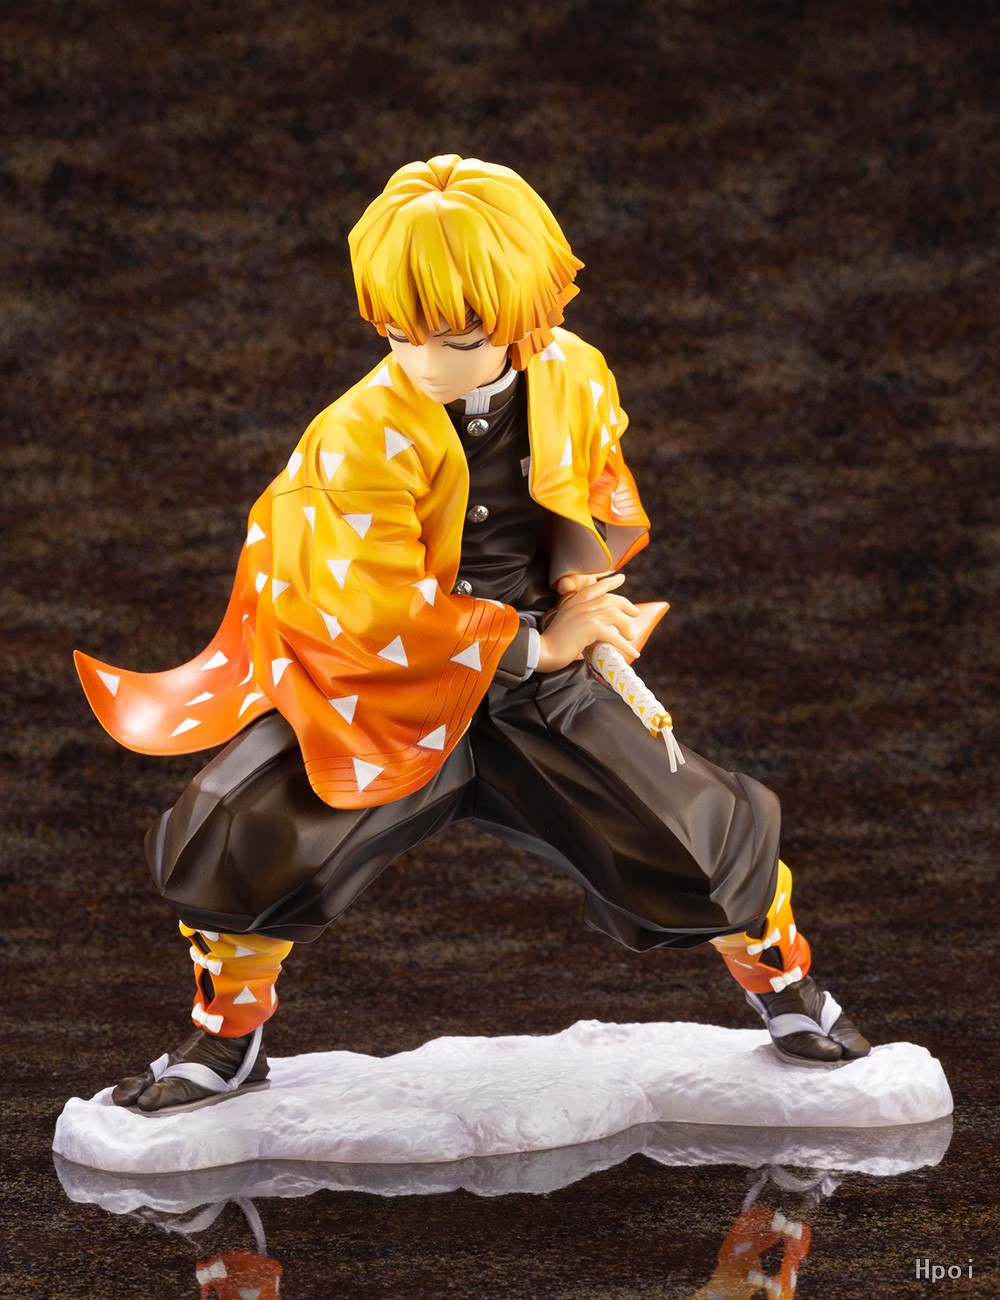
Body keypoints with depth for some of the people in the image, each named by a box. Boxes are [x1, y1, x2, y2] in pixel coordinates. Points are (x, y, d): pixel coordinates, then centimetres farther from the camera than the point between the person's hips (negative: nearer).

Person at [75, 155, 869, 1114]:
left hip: (540, 687, 3)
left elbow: (607, 497, 10)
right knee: (233, 839, -18)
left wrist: (585, 554, -14)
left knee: (696, 833, -3)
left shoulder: (575, 378, -9)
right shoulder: (363, 437, -24)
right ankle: (226, 1042, 11)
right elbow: (380, 617, -24)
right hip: (382, 682, -3)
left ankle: (779, 977, 32)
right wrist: (539, 642, -20)